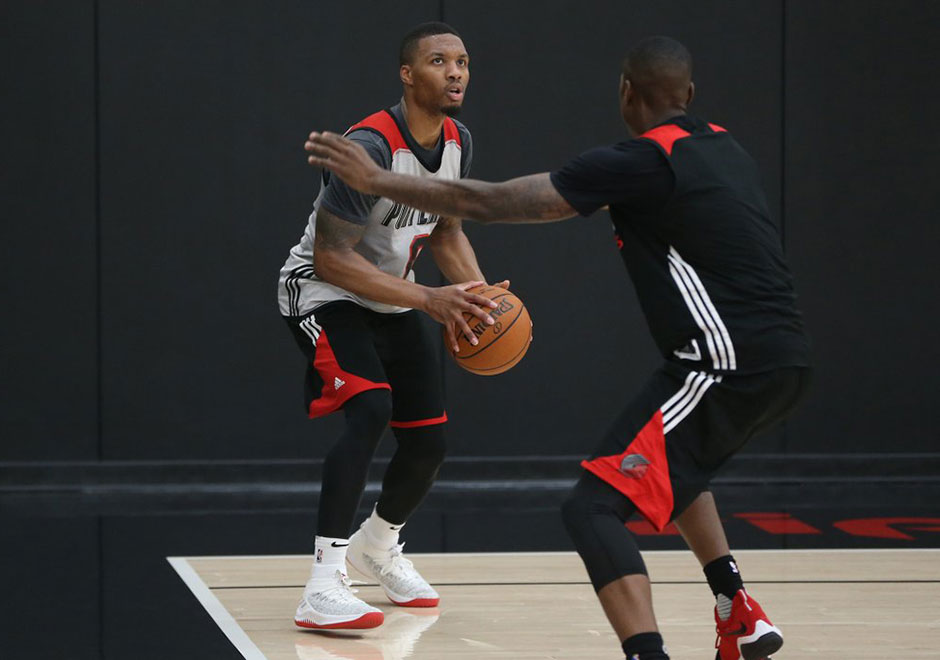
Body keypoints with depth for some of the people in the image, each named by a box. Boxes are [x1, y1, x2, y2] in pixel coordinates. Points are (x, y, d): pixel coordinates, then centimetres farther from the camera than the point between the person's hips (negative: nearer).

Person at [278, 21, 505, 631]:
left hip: (391, 301, 8)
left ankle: (377, 547, 42)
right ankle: (323, 590, -33)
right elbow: (330, 259, -29)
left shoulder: (459, 144, -4)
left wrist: (484, 299, -7)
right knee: (370, 409, -31)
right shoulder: (370, 147, -29)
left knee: (430, 440, 11)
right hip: (324, 292, -8)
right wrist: (428, 299, -34)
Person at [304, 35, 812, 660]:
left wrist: (376, 180, 1)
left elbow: (492, 202, -7)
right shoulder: (725, 147, 15)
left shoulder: (637, 162, -8)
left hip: (730, 366, -9)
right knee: (675, 460, 36)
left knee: (593, 508, -10)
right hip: (785, 360, 9)